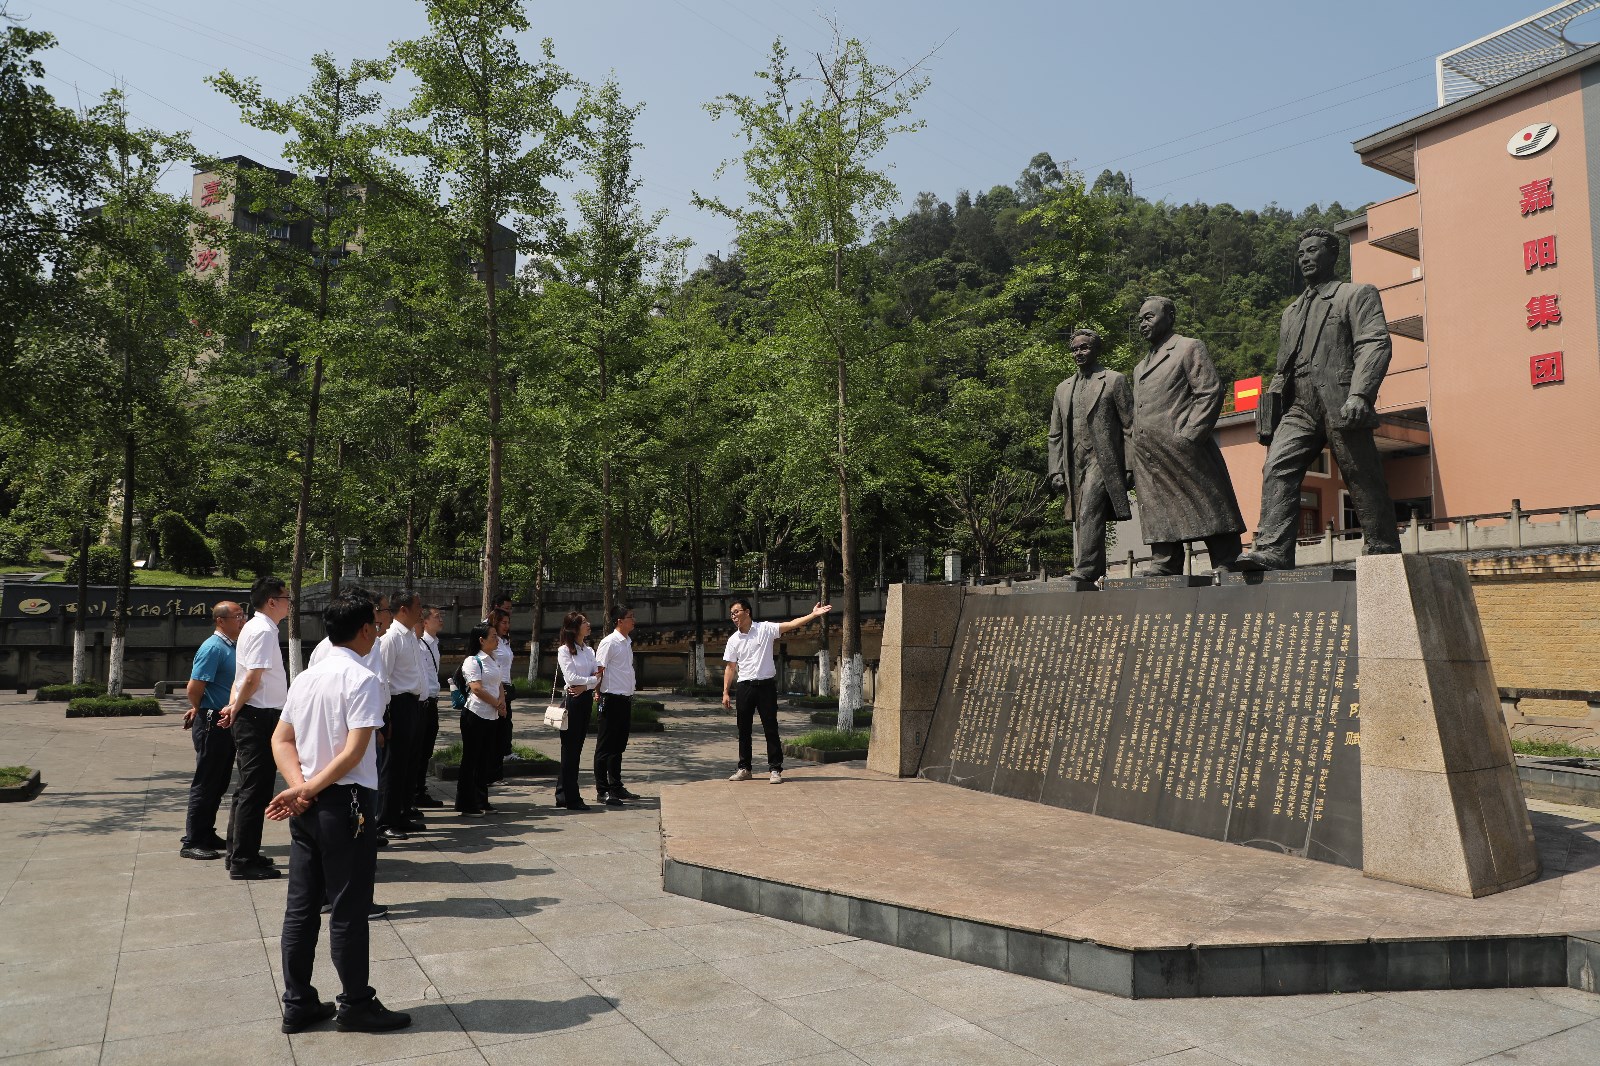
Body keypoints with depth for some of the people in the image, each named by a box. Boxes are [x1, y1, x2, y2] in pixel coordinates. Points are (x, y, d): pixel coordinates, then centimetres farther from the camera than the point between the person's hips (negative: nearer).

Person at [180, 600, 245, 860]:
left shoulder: (229, 647, 13)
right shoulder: (213, 648, -16)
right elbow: (194, 689, -20)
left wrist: (198, 710, 12)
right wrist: (200, 711, -2)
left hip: (226, 724, 9)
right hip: (212, 723, -9)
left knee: (219, 783, 15)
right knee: (205, 783, -3)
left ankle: (206, 835, 25)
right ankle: (192, 842, 4)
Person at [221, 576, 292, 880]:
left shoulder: (253, 627, 16)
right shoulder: (264, 630, -16)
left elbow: (244, 676, 16)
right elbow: (253, 678, -19)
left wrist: (234, 707, 6)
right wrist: (236, 709, -6)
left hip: (250, 717, 10)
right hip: (260, 717, -10)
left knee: (248, 787, 17)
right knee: (255, 789, -4)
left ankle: (238, 854, 28)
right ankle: (243, 861, 3)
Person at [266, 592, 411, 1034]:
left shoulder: (306, 677, 10)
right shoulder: (362, 679, -14)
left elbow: (281, 740, 7)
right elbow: (354, 752, -21)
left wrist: (299, 786, -5)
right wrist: (308, 789, -14)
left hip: (307, 808, 8)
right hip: (347, 804, -8)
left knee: (301, 906, 14)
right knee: (349, 910, 3)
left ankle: (298, 1003, 23)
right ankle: (356, 1004, 16)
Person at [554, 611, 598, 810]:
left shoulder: (589, 650, 15)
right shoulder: (564, 650, -6)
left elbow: (597, 675, 4)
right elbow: (571, 677, -15)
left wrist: (585, 686, -13)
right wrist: (592, 679, -6)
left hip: (586, 698, 7)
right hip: (572, 699, -7)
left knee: (576, 748, 9)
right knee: (570, 747, -3)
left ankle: (563, 795, 17)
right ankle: (571, 798, 1)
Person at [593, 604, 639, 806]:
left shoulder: (628, 642, 14)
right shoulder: (609, 642, -11)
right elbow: (598, 670, -15)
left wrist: (630, 698, 16)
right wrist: (597, 694, -20)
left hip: (625, 699, 8)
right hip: (612, 699, -8)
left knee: (619, 745, 15)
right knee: (605, 747, -1)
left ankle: (616, 787, 24)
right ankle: (602, 790, 5)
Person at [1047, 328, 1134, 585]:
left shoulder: (1114, 381, 6)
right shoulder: (1063, 389, 21)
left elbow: (1130, 426, 1)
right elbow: (1055, 435, 19)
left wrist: (1130, 466, -8)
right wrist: (1056, 471, 9)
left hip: (1102, 462, -6)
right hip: (1074, 466, 6)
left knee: (1089, 515, -21)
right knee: (1079, 521, 4)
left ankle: (1085, 571, -24)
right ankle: (1096, 574, 9)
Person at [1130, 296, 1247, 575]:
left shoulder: (1189, 348, 5)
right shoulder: (1140, 367, 27)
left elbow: (1210, 393, -6)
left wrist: (1189, 437, -15)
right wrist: (1132, 463, 13)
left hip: (1183, 455, -7)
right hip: (1150, 463, 7)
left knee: (1208, 511, -4)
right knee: (1161, 519, 3)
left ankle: (1226, 568, -1)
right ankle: (1164, 569, 3)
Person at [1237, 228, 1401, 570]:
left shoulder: (1357, 295, 10)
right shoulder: (1292, 311, 29)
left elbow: (1376, 344, -5)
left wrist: (1359, 393, -21)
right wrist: (1269, 417, 14)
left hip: (1340, 404, -5)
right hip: (1299, 407, 5)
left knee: (1364, 480, -2)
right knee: (1277, 468, -15)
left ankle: (1383, 554, 7)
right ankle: (1273, 551, -23)